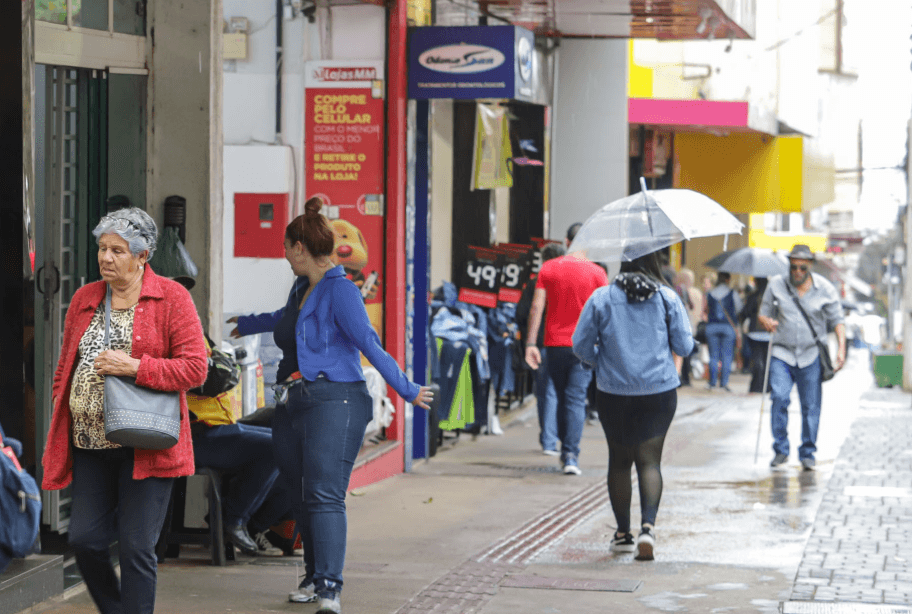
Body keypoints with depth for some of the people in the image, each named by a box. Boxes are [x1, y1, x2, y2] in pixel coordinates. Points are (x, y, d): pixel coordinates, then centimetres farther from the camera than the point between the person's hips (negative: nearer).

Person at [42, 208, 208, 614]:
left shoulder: (171, 298, -3)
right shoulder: (84, 299, 13)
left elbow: (195, 367, -9)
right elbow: (65, 365, 20)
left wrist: (133, 367, -17)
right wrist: (61, 413, 10)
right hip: (89, 444, 5)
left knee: (136, 548, -4)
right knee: (85, 539, 1)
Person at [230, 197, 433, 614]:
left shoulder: (339, 290, -10)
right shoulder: (301, 288, 17)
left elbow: (369, 343, -15)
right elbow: (286, 319, 40)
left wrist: (407, 390, -17)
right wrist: (247, 325, 59)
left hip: (334, 401, -8)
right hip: (294, 405, 8)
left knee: (325, 496, -16)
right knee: (303, 495, 9)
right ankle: (314, 576, 20)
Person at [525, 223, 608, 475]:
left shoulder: (548, 268, 3)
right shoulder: (596, 272, -3)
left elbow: (537, 307, -1)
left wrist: (531, 343, -1)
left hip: (554, 344, 3)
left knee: (562, 399, 16)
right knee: (576, 400, -4)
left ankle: (565, 451, 23)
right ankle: (571, 455, -14)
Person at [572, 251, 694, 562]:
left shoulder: (601, 298, -5)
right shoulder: (667, 298, -4)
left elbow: (581, 345, -1)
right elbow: (684, 347, 0)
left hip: (614, 393, 0)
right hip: (660, 391, 0)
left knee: (619, 461, 13)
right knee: (649, 460, 2)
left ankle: (623, 533, 19)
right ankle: (647, 526, -18)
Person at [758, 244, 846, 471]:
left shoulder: (824, 289, 0)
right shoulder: (776, 285, 2)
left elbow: (837, 320, 5)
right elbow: (763, 313, 9)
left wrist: (841, 348, -7)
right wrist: (766, 321, -15)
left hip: (811, 356, 0)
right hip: (782, 353, 0)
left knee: (811, 407, 0)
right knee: (779, 398, -17)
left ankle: (807, 454, 13)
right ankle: (781, 450, -6)